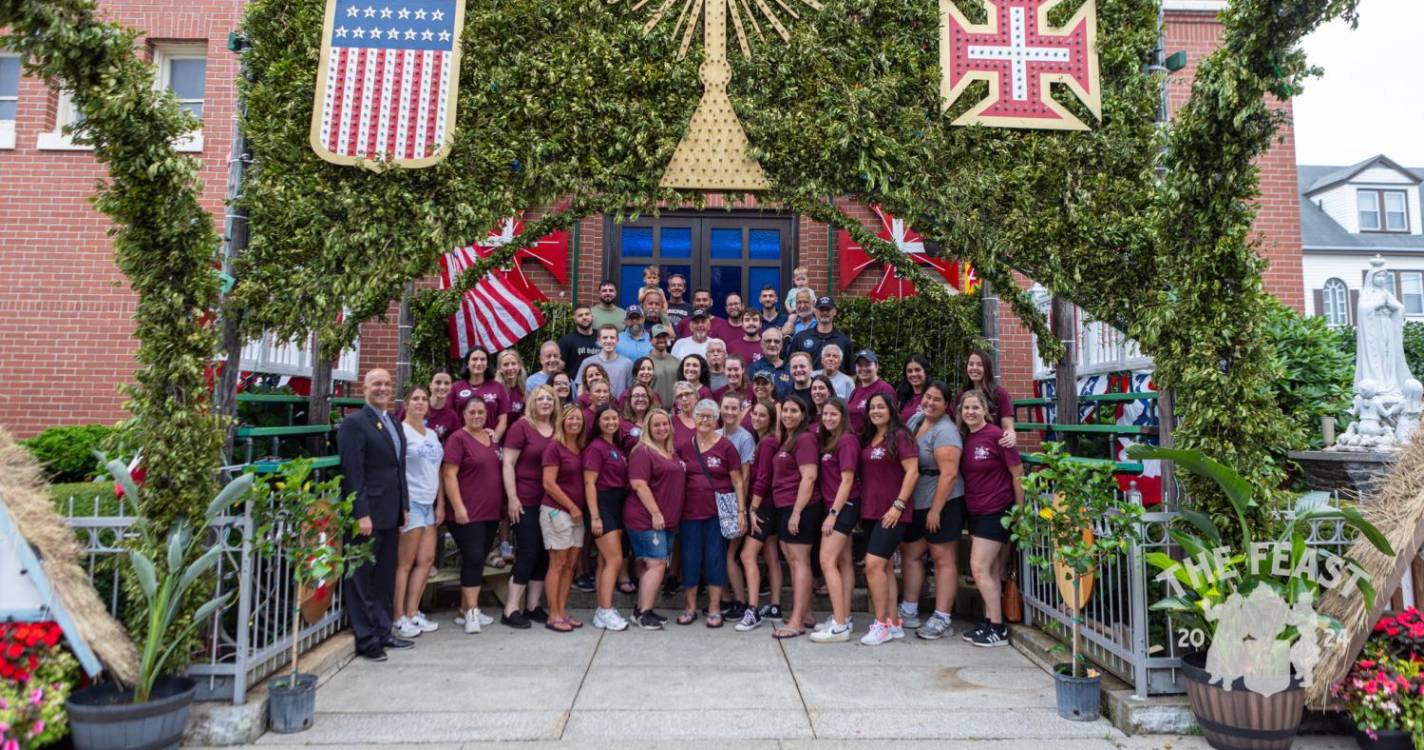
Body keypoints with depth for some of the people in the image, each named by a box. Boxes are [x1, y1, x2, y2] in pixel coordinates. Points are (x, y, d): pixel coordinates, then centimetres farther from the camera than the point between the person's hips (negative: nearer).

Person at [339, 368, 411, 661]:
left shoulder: (394, 423, 15)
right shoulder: (354, 423, -10)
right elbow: (353, 473, -15)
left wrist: (403, 506, 14)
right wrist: (361, 514, -19)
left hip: (391, 514, 8)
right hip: (368, 514, -8)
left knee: (386, 578, 15)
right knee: (363, 579, 3)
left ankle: (383, 632, 26)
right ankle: (366, 640, 12)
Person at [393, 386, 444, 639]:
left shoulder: (432, 434, 15)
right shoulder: (401, 430, -7)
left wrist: (440, 504, 14)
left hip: (429, 503, 7)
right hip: (409, 502, -7)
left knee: (427, 559, 8)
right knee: (404, 562, -1)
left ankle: (412, 612, 18)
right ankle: (398, 618, 8)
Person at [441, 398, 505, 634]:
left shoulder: (492, 439, 13)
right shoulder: (458, 438, -7)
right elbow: (449, 475, -13)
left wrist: (504, 504, 17)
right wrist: (458, 507, -18)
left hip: (491, 512, 7)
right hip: (468, 513, -7)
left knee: (478, 560, 11)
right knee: (473, 559, -9)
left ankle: (465, 609, 20)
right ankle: (472, 612, -1)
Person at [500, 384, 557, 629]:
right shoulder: (521, 426, -5)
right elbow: (508, 464, -7)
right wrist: (512, 498, -13)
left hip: (550, 501, 5)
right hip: (526, 501, -5)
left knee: (545, 553, 8)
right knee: (528, 552, -5)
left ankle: (532, 606, 20)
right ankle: (511, 610, 5)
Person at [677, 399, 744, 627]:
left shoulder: (726, 446, -2)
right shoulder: (684, 447, 7)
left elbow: (737, 481, -1)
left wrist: (741, 511, -7)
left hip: (718, 512, -2)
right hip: (690, 512, 3)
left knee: (716, 559, 2)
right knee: (690, 559, 6)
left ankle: (714, 609, 14)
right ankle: (690, 607, 20)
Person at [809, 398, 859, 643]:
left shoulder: (847, 440, -13)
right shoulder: (827, 440, 13)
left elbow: (847, 480, -16)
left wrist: (833, 513, -17)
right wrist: (832, 511, 6)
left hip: (843, 506, -9)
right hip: (837, 506, 9)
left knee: (827, 561, -12)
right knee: (843, 562, 11)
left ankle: (840, 626, -10)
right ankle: (843, 618, 18)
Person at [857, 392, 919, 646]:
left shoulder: (900, 436, -8)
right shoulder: (867, 439, 13)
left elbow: (912, 472, -13)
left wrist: (898, 505, -16)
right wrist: (863, 506, 11)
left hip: (892, 513, -7)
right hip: (870, 511, 7)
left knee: (874, 565, -13)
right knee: (884, 567, 10)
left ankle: (881, 624, -3)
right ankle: (893, 623, 18)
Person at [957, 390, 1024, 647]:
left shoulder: (996, 436, -14)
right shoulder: (964, 438, 6)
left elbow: (1018, 473, -10)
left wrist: (1019, 510, -6)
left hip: (996, 512, -7)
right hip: (974, 512, 7)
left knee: (979, 568, -8)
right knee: (991, 570, 13)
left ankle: (998, 629, 2)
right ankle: (989, 623, 20)